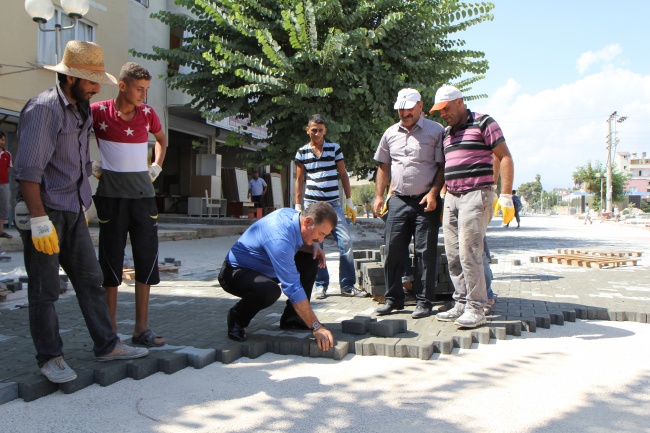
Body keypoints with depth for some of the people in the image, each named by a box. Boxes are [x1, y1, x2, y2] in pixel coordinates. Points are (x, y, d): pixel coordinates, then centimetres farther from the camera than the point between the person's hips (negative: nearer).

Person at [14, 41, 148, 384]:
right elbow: (28, 169, -20)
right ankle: (50, 358, 12)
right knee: (44, 289, 1)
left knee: (90, 279, 10)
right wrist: (39, 220, -23)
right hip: (44, 212, -8)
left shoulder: (83, 110, 13)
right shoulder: (44, 108, -14)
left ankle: (106, 346, 18)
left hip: (72, 211, 8)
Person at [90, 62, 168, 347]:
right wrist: (90, 164, -1)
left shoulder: (147, 114, 5)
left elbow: (161, 139, 25)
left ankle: (142, 329, 10)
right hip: (111, 194, -3)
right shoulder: (98, 111, -5)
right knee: (112, 260, 2)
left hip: (143, 193, 3)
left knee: (147, 259, 2)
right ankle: (111, 329, 10)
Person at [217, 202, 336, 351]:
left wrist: (314, 247, -10)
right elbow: (293, 288, -37)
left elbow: (299, 242, 14)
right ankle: (237, 318, -7)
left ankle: (292, 319, 6)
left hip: (263, 268, 9)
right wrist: (316, 327, -36)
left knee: (311, 259, -2)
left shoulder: (294, 215, -9)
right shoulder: (280, 239, -36)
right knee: (270, 290, -40)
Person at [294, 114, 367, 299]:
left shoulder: (334, 148, 6)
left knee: (345, 241, -10)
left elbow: (343, 175, 9)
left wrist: (349, 202, 5)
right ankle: (321, 285, 12)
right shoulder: (302, 152, 6)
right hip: (312, 204, 0)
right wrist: (298, 207, 5)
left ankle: (348, 285, -1)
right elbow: (299, 181, 10)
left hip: (333, 204, 0)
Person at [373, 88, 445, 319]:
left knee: (425, 252, 0)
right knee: (393, 250, 4)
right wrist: (379, 195, 11)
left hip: (425, 202, -4)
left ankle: (424, 302, 9)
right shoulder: (391, 133, 13)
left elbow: (443, 166, -3)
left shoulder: (435, 131, -1)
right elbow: (384, 166, 19)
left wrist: (434, 192, -14)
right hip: (398, 200, 4)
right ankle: (393, 299, 16)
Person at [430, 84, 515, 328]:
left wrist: (505, 196, -14)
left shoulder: (483, 123, -1)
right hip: (451, 198, 7)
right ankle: (461, 303, 13)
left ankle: (476, 308, -4)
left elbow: (505, 158, -6)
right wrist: (443, 198, 20)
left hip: (476, 196, -7)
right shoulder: (447, 132, 19)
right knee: (453, 256, 5)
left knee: (469, 253, -11)